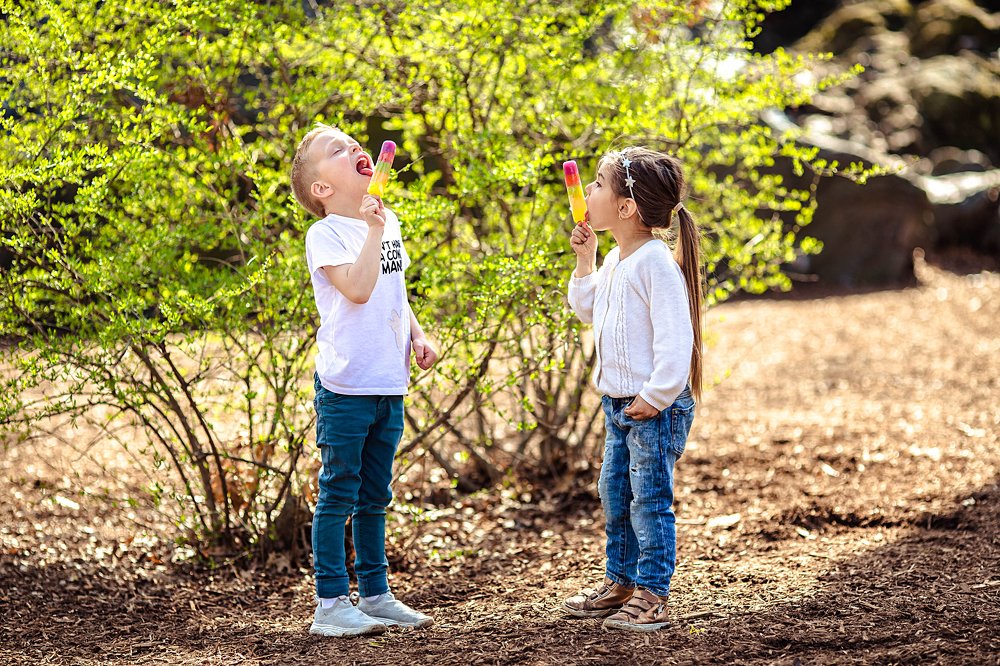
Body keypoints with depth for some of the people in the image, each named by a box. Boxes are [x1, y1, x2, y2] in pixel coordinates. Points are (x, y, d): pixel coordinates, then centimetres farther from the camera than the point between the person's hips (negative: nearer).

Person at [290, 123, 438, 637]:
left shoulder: (389, 223, 12)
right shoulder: (325, 234, -10)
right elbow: (357, 289, -25)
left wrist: (417, 336, 9)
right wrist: (372, 230, -22)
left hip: (389, 384, 7)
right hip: (345, 386, -7)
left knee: (374, 498, 16)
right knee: (338, 495, -1)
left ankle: (375, 595, 25)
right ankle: (331, 605, 4)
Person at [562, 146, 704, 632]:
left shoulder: (655, 263, -19)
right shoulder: (615, 262, 10)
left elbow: (674, 336, -24)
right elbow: (587, 311, 25)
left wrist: (657, 397, -24)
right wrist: (585, 261, 12)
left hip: (656, 408, -10)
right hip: (618, 404, 10)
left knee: (649, 501, -3)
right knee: (614, 496, 17)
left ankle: (652, 596, 5)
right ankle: (620, 583, 30)